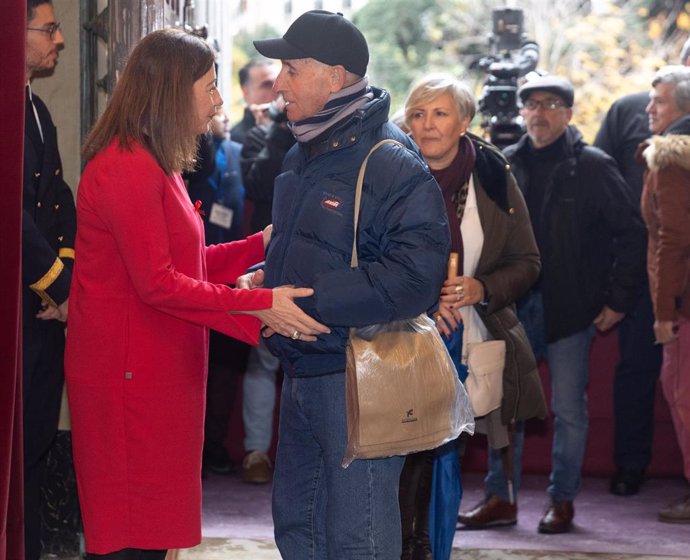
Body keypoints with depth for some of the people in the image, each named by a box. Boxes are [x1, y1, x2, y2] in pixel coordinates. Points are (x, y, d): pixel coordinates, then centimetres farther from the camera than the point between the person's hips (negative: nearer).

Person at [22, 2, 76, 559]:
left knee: (37, 443, 13)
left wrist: (66, 276, -3)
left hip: (47, 311, 9)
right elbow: (15, 214, -20)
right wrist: (59, 287, -13)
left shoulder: (38, 109, 15)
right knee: (16, 449, -2)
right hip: (20, 308, -9)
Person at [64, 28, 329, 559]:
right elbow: (157, 282, -21)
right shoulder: (127, 169, -17)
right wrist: (259, 306, -20)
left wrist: (259, 245, 6)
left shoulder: (153, 166, 16)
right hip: (129, 373, -10)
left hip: (157, 371, 10)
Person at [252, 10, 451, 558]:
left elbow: (414, 278, -25)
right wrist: (263, 281, 5)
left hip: (357, 381, -9)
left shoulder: (392, 165, -16)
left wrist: (307, 301, -23)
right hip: (303, 372, 9)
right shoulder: (302, 157, 14)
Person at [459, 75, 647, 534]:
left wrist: (618, 300, -6)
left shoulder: (593, 166, -3)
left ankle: (563, 500, 13)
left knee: (569, 409, 2)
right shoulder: (507, 165, 9)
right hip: (516, 305, 4)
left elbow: (632, 234, -2)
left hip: (571, 307, -4)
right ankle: (500, 497, 14)